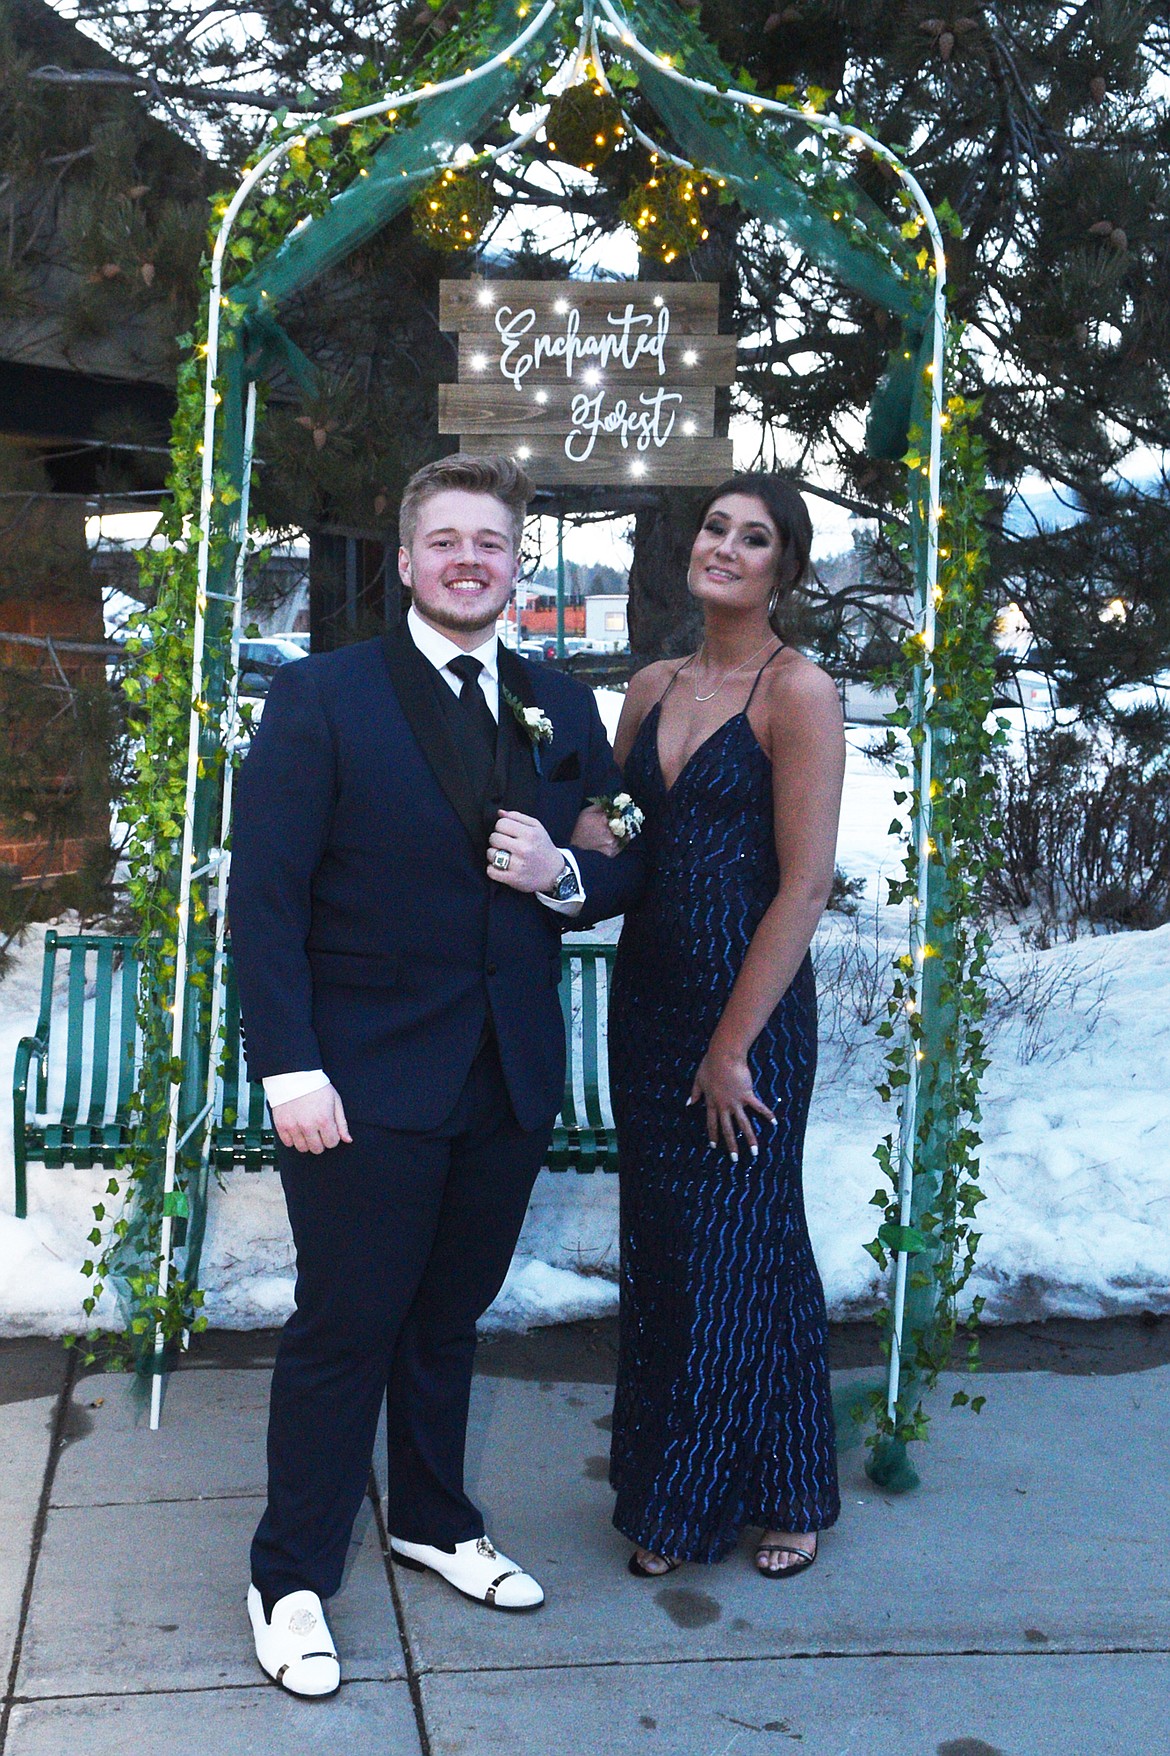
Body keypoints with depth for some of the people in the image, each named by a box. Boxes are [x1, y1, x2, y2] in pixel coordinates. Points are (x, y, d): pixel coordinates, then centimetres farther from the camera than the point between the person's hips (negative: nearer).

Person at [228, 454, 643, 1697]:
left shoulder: (564, 711, 8)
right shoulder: (320, 698, -6)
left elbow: (617, 877, 13)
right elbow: (265, 895, -10)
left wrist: (562, 874, -11)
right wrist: (290, 1069, -17)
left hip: (511, 1080, 5)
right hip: (367, 1081, -4)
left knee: (449, 1317, 19)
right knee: (344, 1328, 4)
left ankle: (433, 1522, 40)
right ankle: (292, 1581, 22)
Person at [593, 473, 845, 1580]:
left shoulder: (797, 692, -10)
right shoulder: (652, 689, 10)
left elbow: (805, 884, -15)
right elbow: (611, 838, 15)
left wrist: (734, 1044, -16)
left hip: (748, 1006, -6)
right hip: (647, 995, 6)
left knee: (741, 1248, 4)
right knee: (660, 1249, 13)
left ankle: (786, 1494, 25)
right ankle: (671, 1499, 29)